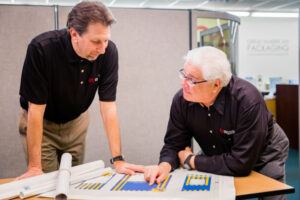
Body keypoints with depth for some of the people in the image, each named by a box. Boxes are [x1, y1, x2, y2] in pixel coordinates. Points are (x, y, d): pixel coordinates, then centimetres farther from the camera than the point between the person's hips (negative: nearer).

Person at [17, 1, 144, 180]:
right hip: (41, 122, -3)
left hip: (76, 121, 3)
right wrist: (34, 167, -27)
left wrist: (118, 159, -22)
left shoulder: (109, 51, -24)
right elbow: (36, 108, -27)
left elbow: (108, 107, -20)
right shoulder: (41, 48, -32)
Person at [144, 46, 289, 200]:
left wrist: (191, 161, -28)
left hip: (264, 153, -3)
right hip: (220, 157, 3)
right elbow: (174, 144, -12)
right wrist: (165, 166, -35)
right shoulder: (181, 100, -22)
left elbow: (241, 163, -37)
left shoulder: (248, 102, -38)